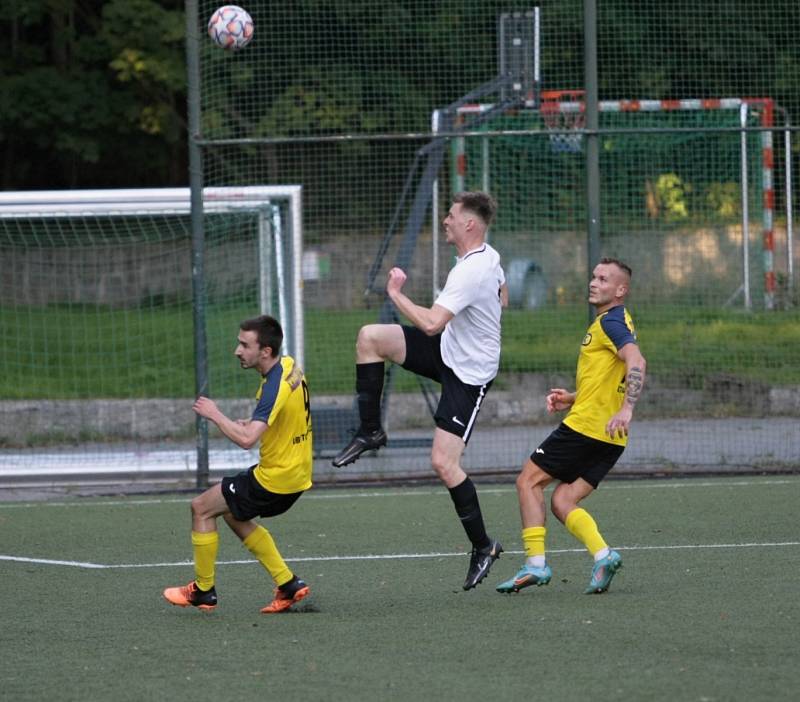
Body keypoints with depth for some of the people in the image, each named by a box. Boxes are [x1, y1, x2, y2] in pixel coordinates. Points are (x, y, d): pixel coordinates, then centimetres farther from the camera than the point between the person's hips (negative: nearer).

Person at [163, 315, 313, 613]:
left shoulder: (275, 387, -27)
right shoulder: (290, 366, 2)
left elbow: (246, 439, -36)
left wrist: (215, 415, -22)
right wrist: (254, 423, 8)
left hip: (275, 477, -9)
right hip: (296, 474, 9)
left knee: (201, 508, 3)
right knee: (235, 515, 25)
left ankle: (203, 591, 15)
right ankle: (289, 585, 21)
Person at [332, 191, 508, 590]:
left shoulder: (470, 273, -30)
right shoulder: (489, 257, 1)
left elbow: (431, 323, -36)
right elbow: (502, 298, 22)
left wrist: (396, 293, -22)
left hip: (468, 375, -10)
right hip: (449, 350, 10)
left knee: (443, 463, -12)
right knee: (370, 337, -2)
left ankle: (483, 547, 1)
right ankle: (370, 432, 7)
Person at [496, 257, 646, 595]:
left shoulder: (610, 322, -10)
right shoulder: (611, 323, 22)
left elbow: (636, 362, -27)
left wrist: (626, 410, -37)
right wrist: (572, 398, 20)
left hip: (586, 426, -9)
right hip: (608, 440, 9)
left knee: (529, 480, 0)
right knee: (562, 501, 6)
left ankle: (535, 563, -7)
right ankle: (602, 555, -14)